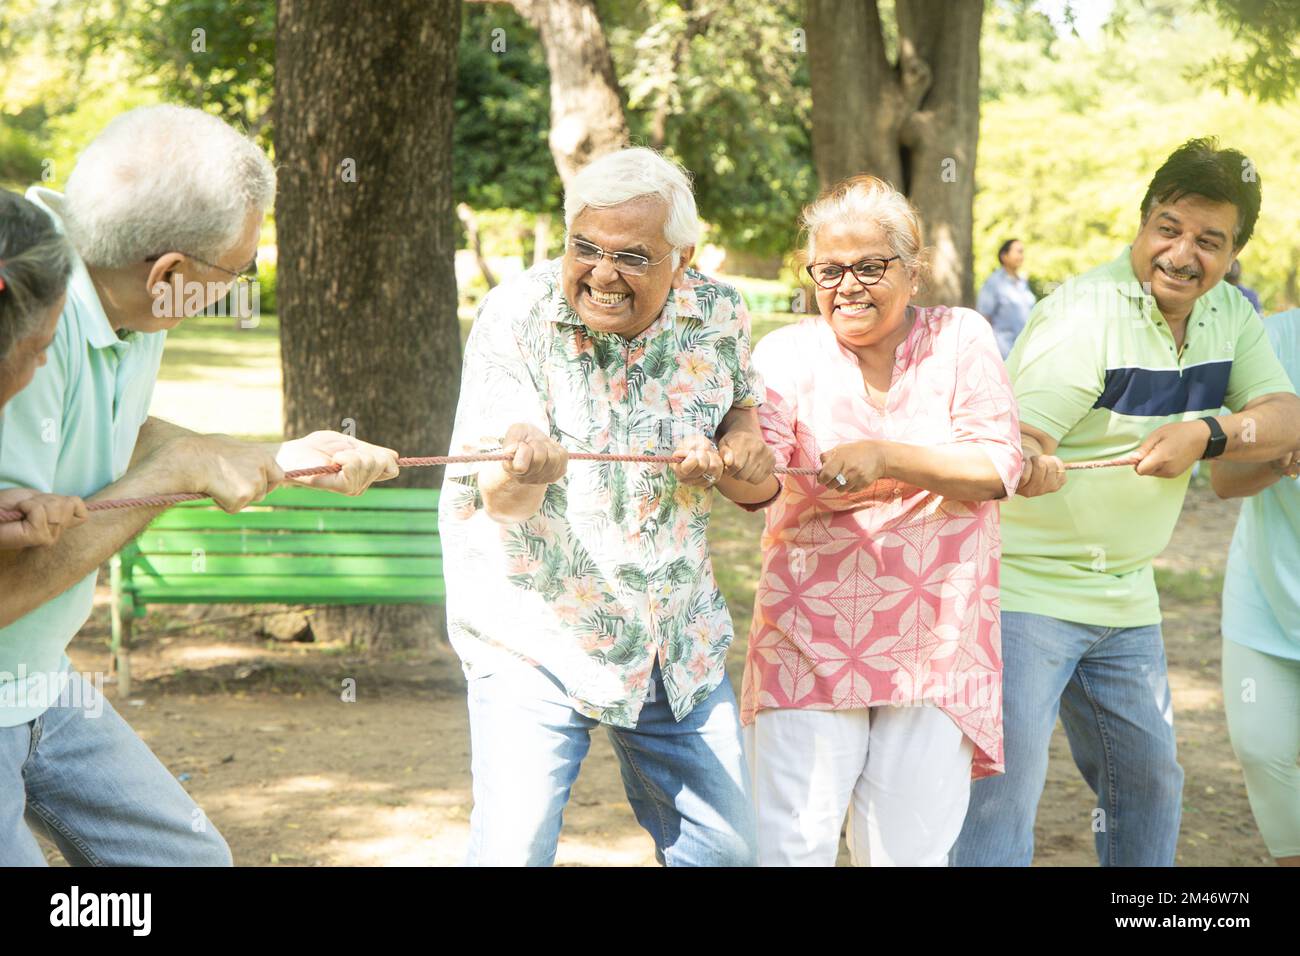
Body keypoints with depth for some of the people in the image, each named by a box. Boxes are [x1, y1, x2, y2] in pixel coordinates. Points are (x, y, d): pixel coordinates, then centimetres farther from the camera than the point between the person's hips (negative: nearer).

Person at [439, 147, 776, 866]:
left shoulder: (719, 316, -4)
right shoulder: (516, 317, -15)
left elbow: (750, 447, 13)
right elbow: (505, 502, -22)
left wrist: (733, 451, -11)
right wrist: (525, 466, -46)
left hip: (678, 637, 4)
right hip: (536, 632, -4)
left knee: (725, 848, 11)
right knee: (513, 850, -14)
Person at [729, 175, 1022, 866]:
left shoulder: (959, 338, 3)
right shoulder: (788, 353, 2)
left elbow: (998, 468, -8)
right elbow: (765, 477, -12)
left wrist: (886, 456, -21)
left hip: (932, 645, 1)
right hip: (811, 638, 0)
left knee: (911, 850, 6)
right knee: (792, 846, -6)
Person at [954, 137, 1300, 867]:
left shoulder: (1231, 315, 3)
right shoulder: (1083, 313, -19)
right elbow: (1013, 439, -26)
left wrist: (1208, 436, -25)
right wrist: (1027, 464, -50)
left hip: (1126, 597, 7)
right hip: (1026, 587, -7)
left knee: (1149, 780, 18)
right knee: (1006, 783, -11)